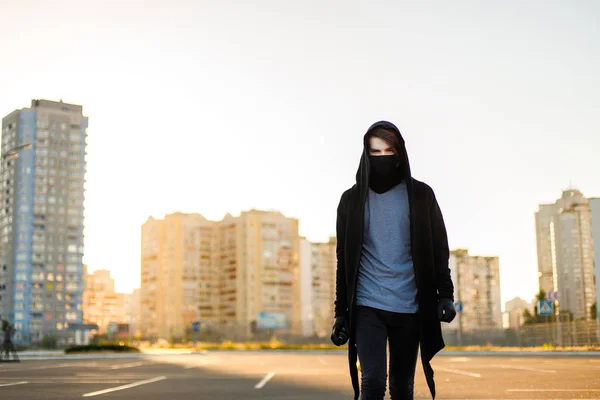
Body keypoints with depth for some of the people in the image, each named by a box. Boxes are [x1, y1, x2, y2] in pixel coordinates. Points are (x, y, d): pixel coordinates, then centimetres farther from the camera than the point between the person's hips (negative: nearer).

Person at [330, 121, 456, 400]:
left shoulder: (421, 195, 6)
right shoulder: (352, 199, 7)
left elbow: (439, 249, 7)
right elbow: (344, 259, 8)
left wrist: (445, 294, -5)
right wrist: (341, 312, 5)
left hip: (410, 307, 1)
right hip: (367, 306, -1)